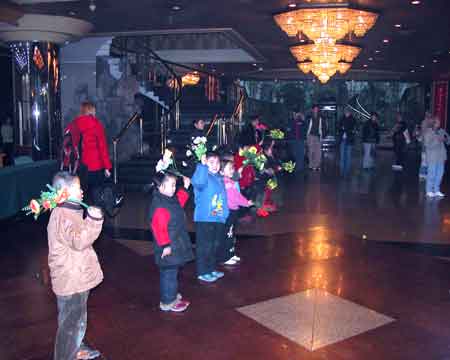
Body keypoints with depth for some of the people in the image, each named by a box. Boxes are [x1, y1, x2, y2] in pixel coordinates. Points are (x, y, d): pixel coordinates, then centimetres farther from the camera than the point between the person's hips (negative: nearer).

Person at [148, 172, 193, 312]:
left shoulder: (169, 199, 6)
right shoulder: (159, 206, -25)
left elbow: (179, 203, 28)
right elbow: (159, 228, -27)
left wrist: (185, 188, 20)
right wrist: (165, 245, -25)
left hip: (176, 245, 10)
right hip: (169, 248, -10)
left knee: (172, 271, 21)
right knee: (169, 273, 1)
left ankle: (172, 296, 35)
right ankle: (167, 302, 13)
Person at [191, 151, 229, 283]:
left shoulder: (220, 178, 13)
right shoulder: (204, 176, -12)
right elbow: (197, 182, -38)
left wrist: (225, 215, 18)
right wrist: (202, 166, -41)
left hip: (219, 219, 8)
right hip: (205, 219, -8)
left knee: (215, 245, 18)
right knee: (205, 246, 0)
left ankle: (212, 269, 33)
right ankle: (202, 272, 13)